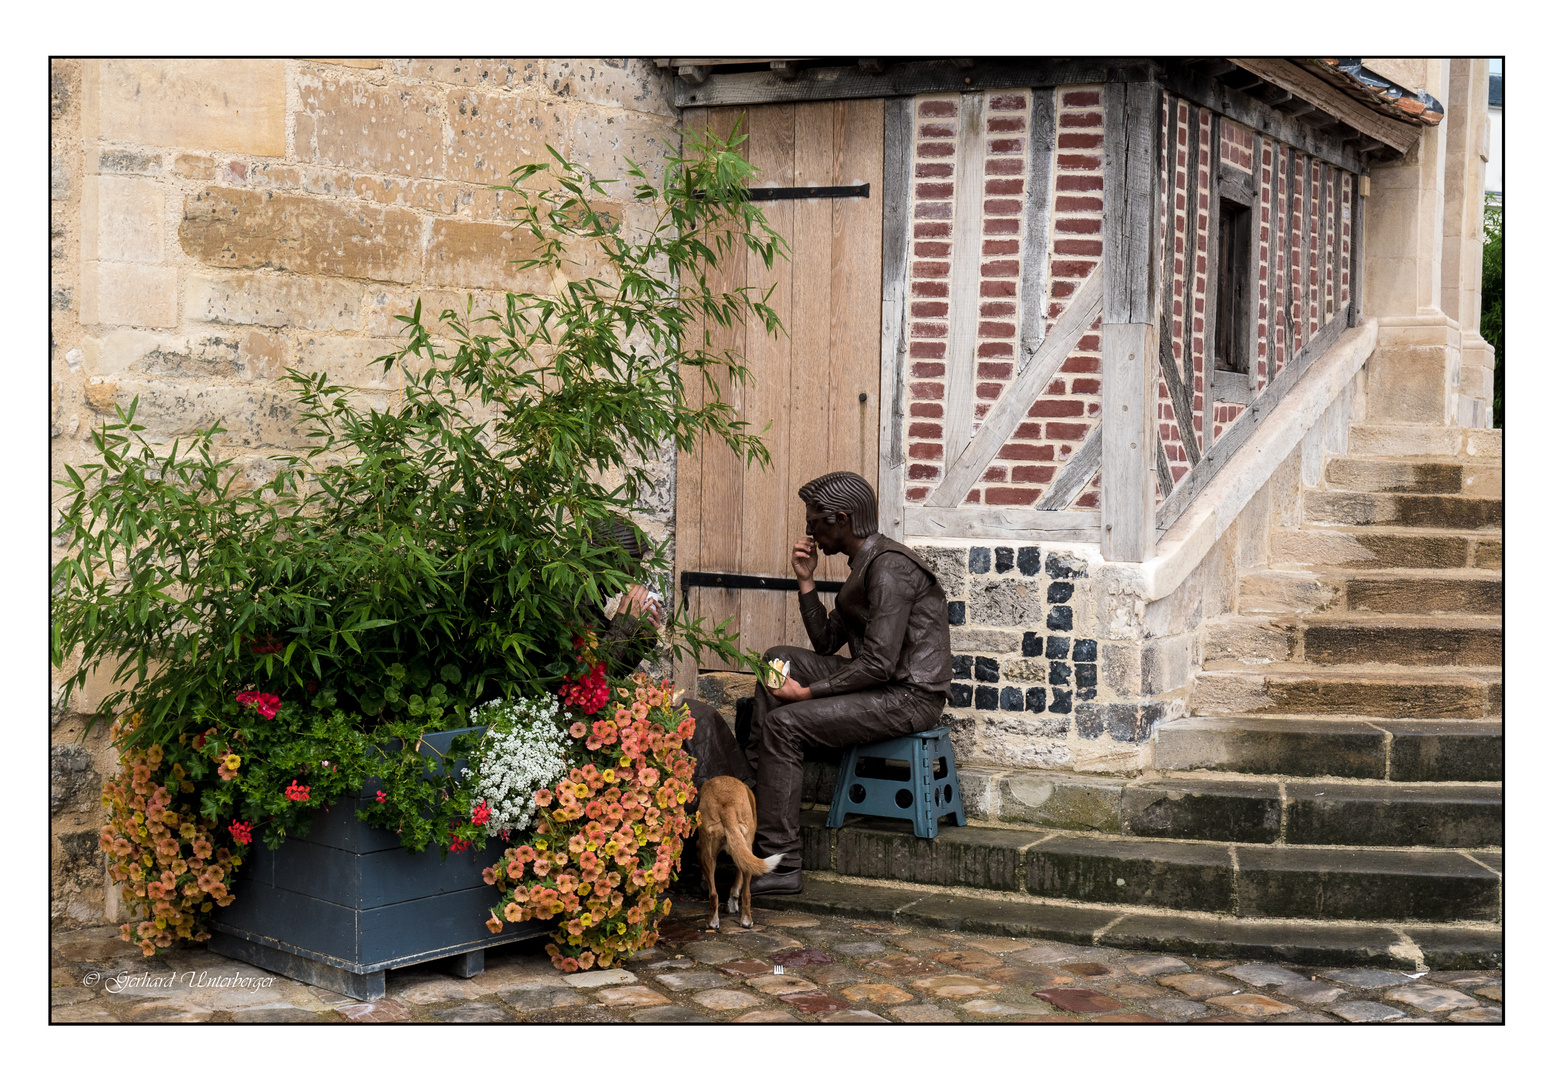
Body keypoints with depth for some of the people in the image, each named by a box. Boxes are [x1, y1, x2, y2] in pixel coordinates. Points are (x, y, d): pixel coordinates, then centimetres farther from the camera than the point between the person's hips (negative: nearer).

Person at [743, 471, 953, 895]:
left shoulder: (890, 567, -18)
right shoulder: (865, 563, 14)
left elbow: (879, 664, -25)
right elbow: (826, 643, 17)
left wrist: (808, 692, -18)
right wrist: (806, 580, 7)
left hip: (910, 697, -10)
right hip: (885, 685, 10)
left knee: (784, 723, -19)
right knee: (779, 658, 8)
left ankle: (781, 864, -16)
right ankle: (755, 775, 5)